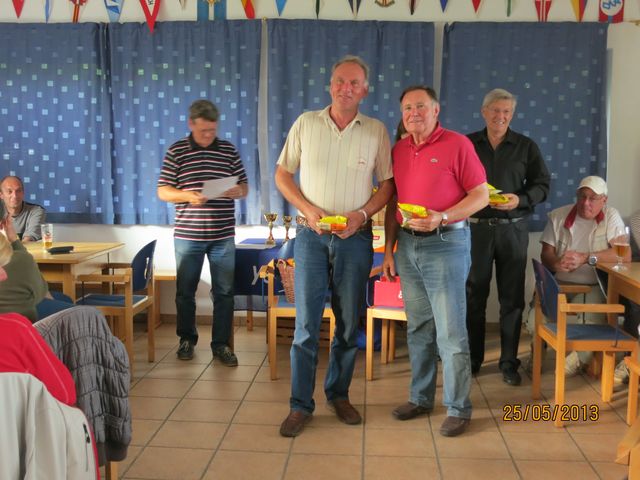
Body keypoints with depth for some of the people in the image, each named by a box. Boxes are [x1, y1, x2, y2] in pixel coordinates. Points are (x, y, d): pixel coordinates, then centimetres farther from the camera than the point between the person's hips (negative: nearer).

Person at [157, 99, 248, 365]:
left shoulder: (229, 150, 6)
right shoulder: (176, 151, 1)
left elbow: (244, 187, 9)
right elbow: (163, 191, -1)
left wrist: (237, 191, -14)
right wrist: (188, 196, -19)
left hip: (223, 235, 1)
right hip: (187, 235, -1)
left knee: (224, 292, 4)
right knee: (185, 291, 10)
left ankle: (221, 344, 15)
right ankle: (187, 339, 28)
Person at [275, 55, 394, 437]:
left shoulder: (376, 131, 3)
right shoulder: (306, 123, 3)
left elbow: (387, 184, 6)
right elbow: (282, 174, 6)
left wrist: (363, 214, -11)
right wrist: (307, 209, -8)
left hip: (355, 237, 1)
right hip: (311, 234, -1)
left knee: (350, 323, 9)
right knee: (306, 323, -1)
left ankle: (339, 394, 27)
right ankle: (301, 405, 10)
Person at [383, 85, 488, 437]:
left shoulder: (457, 144, -4)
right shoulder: (398, 150, 12)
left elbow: (481, 194, -6)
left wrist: (442, 217, -20)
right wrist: (388, 250, 11)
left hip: (445, 244, -5)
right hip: (407, 245, 6)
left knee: (450, 332, -2)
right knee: (418, 328, 13)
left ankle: (458, 408, 9)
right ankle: (420, 397, 25)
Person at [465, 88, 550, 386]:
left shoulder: (526, 146, 6)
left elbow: (542, 184, 5)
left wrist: (521, 199, -13)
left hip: (513, 229, 0)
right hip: (476, 228, 0)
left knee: (512, 298, 4)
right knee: (473, 296, 6)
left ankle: (509, 362, 15)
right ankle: (472, 359, 19)